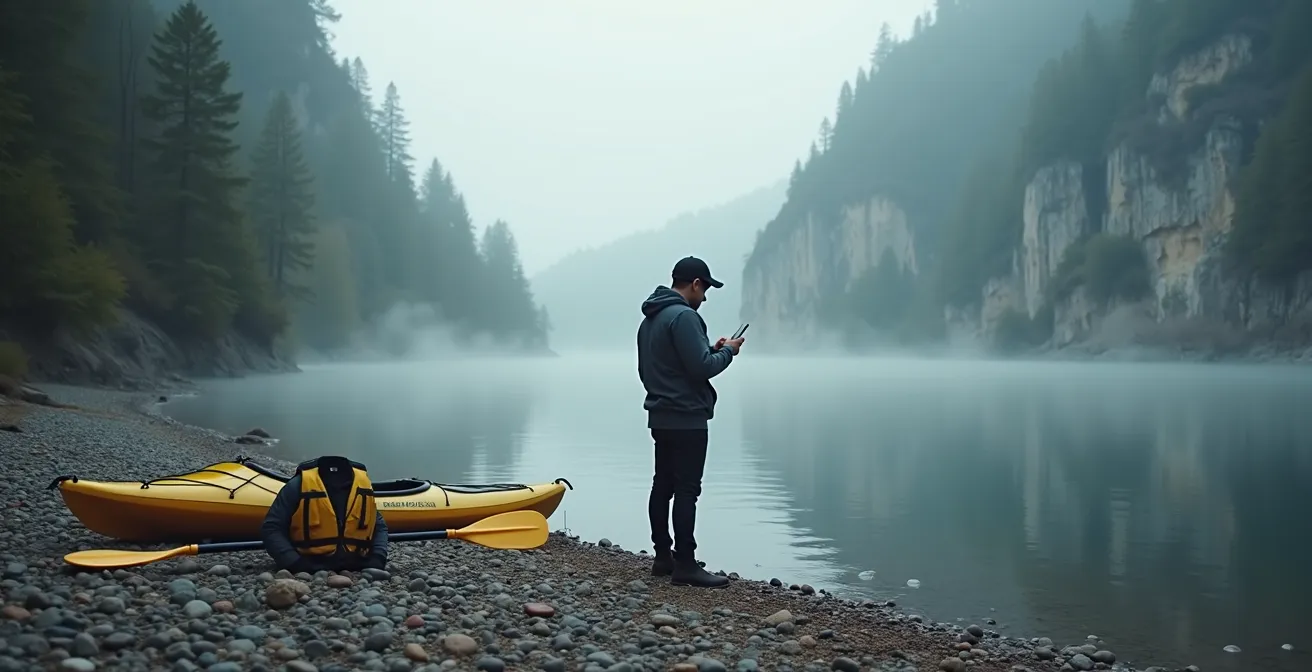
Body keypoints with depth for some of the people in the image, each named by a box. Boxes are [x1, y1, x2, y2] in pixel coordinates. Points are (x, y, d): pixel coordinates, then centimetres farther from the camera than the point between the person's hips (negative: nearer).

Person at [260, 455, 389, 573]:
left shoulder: (362, 484, 2)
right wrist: (295, 564, -20)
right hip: (310, 568, -3)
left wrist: (377, 559, -2)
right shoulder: (299, 485, -10)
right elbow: (271, 529, -8)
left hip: (353, 568, 3)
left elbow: (379, 526, 16)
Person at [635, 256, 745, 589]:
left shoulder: (650, 318, 15)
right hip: (687, 419, -10)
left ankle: (663, 556, 19)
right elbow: (702, 368, -21)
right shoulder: (683, 316, -16)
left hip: (660, 417, 10)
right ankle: (685, 565, -7)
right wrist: (727, 351, -3)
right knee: (686, 490, -8)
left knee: (663, 485, 12)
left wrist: (712, 349, 16)